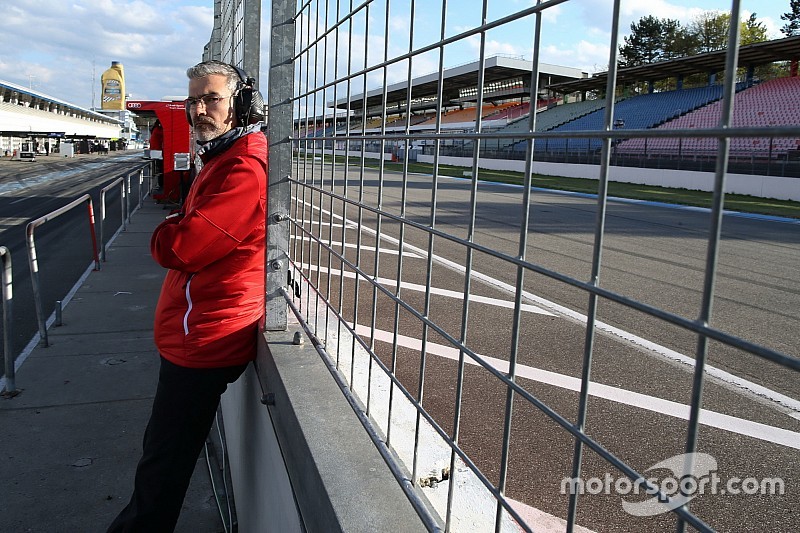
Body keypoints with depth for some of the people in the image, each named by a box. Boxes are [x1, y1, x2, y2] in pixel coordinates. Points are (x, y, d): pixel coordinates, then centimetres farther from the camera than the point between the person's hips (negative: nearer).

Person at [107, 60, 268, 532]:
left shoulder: (245, 169, -21)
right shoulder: (224, 159, 16)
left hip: (204, 337, -11)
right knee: (164, 450, 26)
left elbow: (183, 248, -23)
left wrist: (165, 234, -3)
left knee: (163, 462, 3)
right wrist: (177, 232, 2)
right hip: (197, 331, 11)